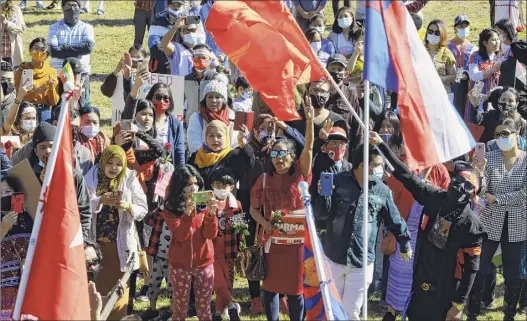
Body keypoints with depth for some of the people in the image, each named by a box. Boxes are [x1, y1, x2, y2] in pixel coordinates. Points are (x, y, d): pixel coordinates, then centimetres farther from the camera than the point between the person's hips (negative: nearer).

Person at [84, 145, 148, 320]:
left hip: (120, 244, 0)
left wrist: (127, 206, -21)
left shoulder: (130, 181, 0)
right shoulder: (91, 179, -1)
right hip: (95, 242, 0)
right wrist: (100, 201, -26)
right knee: (96, 287, 1)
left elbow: (143, 210, -2)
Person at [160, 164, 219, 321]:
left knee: (204, 308, 7)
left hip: (204, 263, 2)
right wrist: (188, 212, -28)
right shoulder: (170, 208, -5)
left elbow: (210, 234, -6)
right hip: (180, 265, -2)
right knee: (180, 308, 5)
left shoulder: (203, 205, 1)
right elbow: (181, 235, -16)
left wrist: (211, 213, -22)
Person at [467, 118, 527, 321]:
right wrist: (479, 171, -29)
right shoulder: (490, 157, -2)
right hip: (491, 222, 0)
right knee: (479, 270, -1)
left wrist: (496, 199, -15)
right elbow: (481, 191, -10)